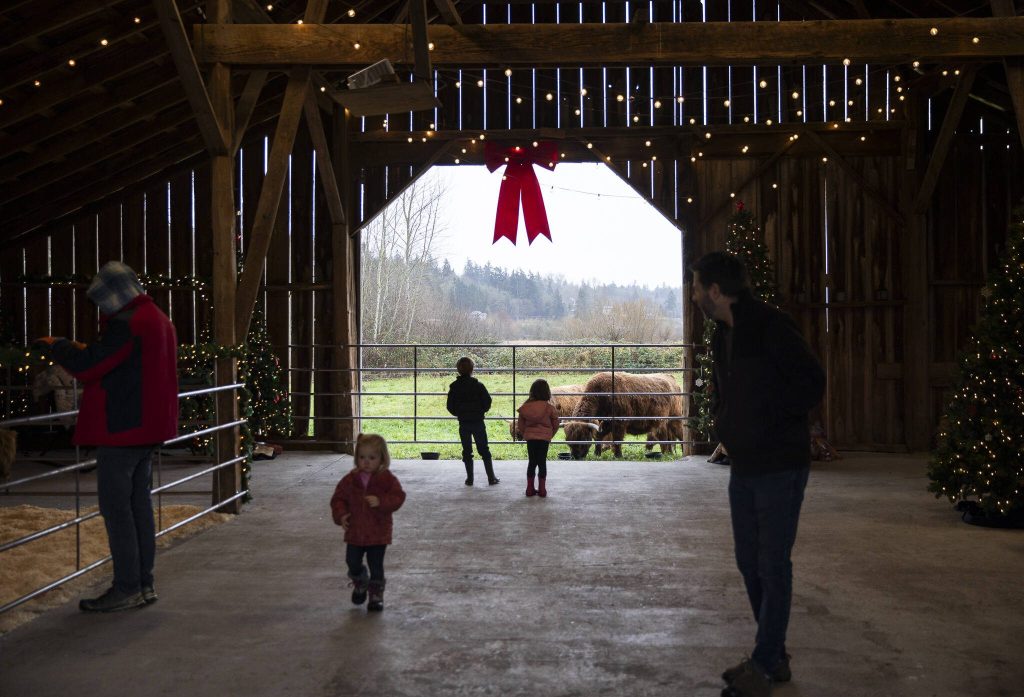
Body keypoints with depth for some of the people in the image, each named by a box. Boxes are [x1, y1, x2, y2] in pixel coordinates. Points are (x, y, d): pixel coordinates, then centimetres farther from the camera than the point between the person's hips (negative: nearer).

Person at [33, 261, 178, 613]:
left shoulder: (126, 323, -17)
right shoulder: (157, 319, 14)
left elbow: (87, 367, -18)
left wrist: (55, 345, -2)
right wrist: (86, 350, 16)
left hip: (121, 428, -10)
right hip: (147, 427, 10)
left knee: (115, 506, -2)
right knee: (139, 503, 13)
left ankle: (126, 588, 2)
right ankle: (144, 584, 18)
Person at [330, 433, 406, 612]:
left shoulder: (388, 479, -7)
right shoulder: (350, 479, 0)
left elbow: (397, 497, -12)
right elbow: (338, 498, 5)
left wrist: (381, 502, -28)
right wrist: (341, 515, -11)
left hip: (378, 532, -3)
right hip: (355, 531, 3)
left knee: (376, 565, 2)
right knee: (352, 562, 8)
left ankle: (376, 594, 20)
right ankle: (360, 584, 38)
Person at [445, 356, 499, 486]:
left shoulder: (454, 387, -3)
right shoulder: (478, 385, -9)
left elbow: (450, 407, -1)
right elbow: (487, 401, -9)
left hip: (463, 424, 1)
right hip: (478, 422, -1)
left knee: (467, 451, 9)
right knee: (484, 450, 7)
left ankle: (470, 479, 9)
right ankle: (491, 478, 8)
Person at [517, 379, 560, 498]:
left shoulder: (525, 407, -3)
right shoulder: (549, 407, -10)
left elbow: (521, 425, 3)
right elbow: (555, 425, 0)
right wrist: (550, 435, 17)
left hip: (530, 438, 2)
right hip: (544, 438, -2)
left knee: (532, 462, 12)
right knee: (542, 462, 5)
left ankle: (530, 489, 14)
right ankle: (542, 489, 8)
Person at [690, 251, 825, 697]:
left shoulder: (771, 326, -15)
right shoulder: (723, 335, 11)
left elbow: (812, 384, -19)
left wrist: (768, 425, -15)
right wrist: (723, 426, 9)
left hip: (780, 467, -9)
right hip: (743, 467, 9)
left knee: (773, 567, -2)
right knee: (750, 562, 13)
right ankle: (775, 659, 26)